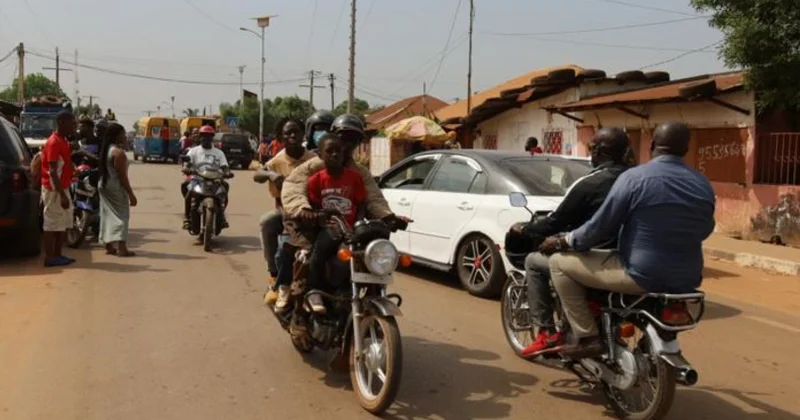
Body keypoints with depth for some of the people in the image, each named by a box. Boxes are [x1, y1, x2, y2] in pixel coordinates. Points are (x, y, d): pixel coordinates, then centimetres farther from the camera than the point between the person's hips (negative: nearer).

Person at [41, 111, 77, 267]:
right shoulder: (54, 142, -16)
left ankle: (57, 255, 20)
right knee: (52, 224, -4)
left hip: (63, 188, 9)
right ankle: (50, 257, 2)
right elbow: (52, 172, -21)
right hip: (54, 190, -9)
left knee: (64, 225, 12)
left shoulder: (64, 141, 13)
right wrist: (61, 195, -24)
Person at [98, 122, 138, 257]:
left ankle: (109, 246, 16)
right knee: (121, 215, -6)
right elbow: (122, 176, -20)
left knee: (107, 215, 11)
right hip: (116, 188, -9)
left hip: (104, 186, 9)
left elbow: (104, 171, 15)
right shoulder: (118, 152, -17)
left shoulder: (106, 150, 11)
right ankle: (121, 248, -11)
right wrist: (131, 194, -17)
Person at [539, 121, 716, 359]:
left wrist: (563, 241, 5)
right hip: (686, 281, 7)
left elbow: (601, 227, -10)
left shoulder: (634, 177, -13)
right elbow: (704, 231, 19)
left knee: (559, 262, 4)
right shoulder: (704, 185, 6)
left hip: (642, 275, -7)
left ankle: (589, 338, 2)